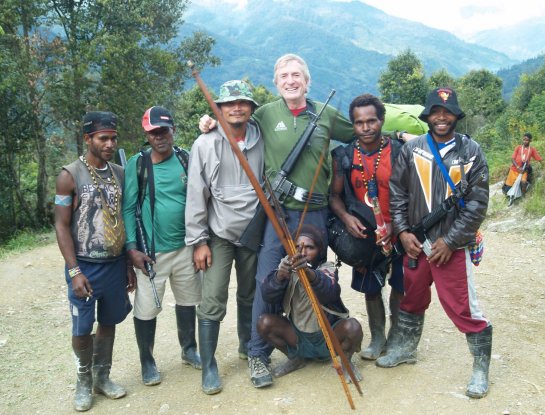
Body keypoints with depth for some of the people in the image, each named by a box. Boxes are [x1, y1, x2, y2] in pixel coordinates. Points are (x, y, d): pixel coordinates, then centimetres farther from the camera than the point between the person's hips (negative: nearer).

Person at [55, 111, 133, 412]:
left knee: (108, 322, 15)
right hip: (85, 266, -4)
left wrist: (129, 265, 10)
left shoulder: (120, 173, 4)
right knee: (82, 329, 5)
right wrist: (74, 271, -15)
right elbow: (62, 226, -9)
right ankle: (83, 382, 27)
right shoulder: (70, 175, -9)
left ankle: (102, 377, 32)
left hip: (116, 264, 4)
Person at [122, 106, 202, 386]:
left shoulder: (187, 159, 1)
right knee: (146, 309, 4)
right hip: (151, 251, -3)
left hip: (185, 246, 3)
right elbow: (128, 208, -6)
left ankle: (189, 349, 38)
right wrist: (132, 248, -12)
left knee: (187, 302, 17)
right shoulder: (137, 164, -6)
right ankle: (147, 361, 25)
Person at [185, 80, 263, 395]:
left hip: (254, 233, 3)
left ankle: (248, 347, 37)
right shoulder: (205, 144, -5)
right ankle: (209, 366, 9)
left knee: (250, 296, 16)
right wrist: (198, 241, -7)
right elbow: (196, 195, -5)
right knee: (213, 301, -5)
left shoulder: (262, 141, 1)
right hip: (219, 234, -2)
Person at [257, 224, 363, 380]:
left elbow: (330, 291, -40)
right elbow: (268, 296, -25)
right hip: (298, 337, 3)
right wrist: (279, 276, -46)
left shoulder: (327, 269, -15)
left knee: (352, 327, -32)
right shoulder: (289, 269, -9)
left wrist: (309, 273, -61)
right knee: (264, 323, -20)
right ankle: (296, 358, 7)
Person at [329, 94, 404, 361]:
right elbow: (335, 194, 3)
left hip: (397, 232, -1)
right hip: (364, 233, 2)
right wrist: (346, 217, -16)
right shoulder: (343, 156, -4)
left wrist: (396, 225, -17)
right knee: (371, 289, 13)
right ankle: (377, 338, 32)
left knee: (400, 287, 10)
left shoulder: (398, 152, -10)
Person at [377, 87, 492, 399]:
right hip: (415, 244, 3)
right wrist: (403, 231, -5)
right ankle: (405, 348, 40)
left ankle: (481, 367, 18)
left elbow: (477, 203, -6)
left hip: (452, 246, -3)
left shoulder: (471, 151, -3)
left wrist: (449, 241, -11)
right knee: (411, 300, 18)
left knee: (463, 308, -2)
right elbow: (397, 192, 5)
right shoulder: (412, 149, 3)